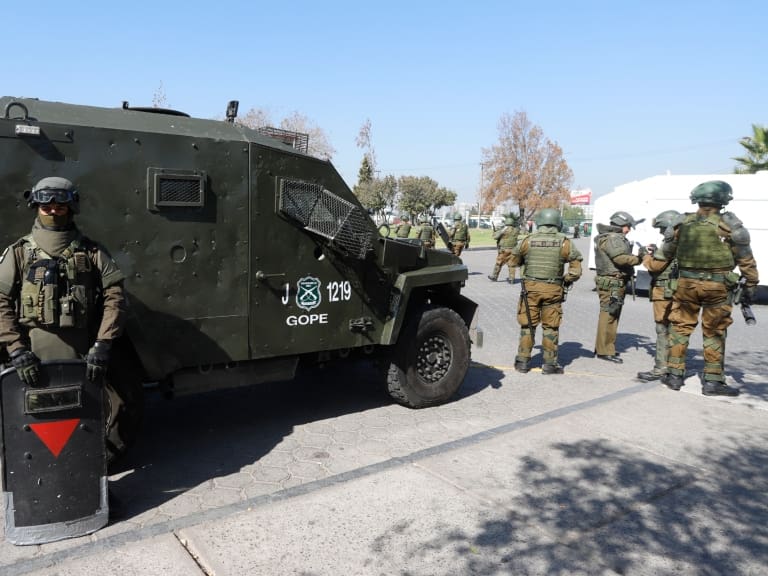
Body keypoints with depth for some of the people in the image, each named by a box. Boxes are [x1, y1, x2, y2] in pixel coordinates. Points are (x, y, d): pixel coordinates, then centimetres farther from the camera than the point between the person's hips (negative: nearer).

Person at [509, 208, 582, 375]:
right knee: (551, 327, 8)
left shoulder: (528, 241, -1)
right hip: (553, 289, -1)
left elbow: (512, 262, 9)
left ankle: (523, 361, 13)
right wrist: (566, 280, 13)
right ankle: (549, 363, 11)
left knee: (527, 325, 9)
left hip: (531, 287, 1)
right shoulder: (565, 243, -3)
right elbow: (576, 270, -3)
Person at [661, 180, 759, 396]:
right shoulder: (728, 224, -7)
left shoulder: (683, 223, 1)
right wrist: (751, 284, 7)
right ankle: (712, 381, 10)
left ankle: (674, 375, 16)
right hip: (717, 285, -2)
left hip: (686, 283, 2)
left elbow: (667, 252, 11)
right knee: (714, 333, 5)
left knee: (680, 327, 12)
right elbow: (745, 258, -2)